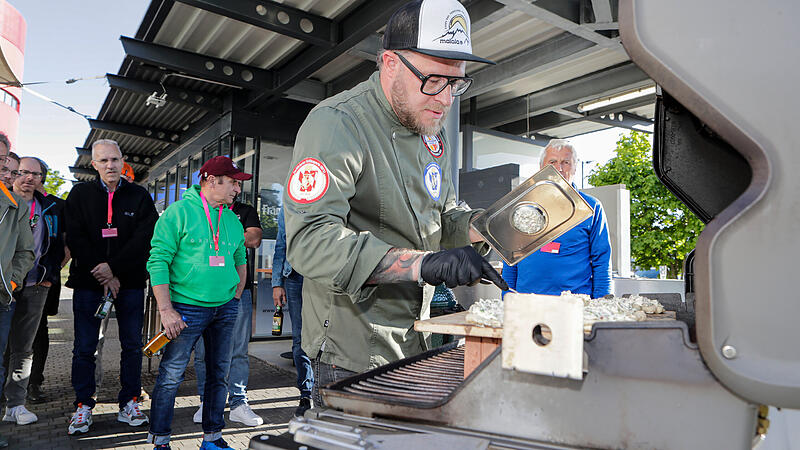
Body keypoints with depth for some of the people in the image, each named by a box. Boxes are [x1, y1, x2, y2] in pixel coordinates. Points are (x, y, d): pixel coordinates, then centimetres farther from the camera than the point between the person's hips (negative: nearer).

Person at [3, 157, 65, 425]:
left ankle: (15, 404, 14)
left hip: (34, 286, 2)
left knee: (23, 348, 6)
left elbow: (58, 245, 17)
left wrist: (50, 274, 7)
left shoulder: (50, 210, 13)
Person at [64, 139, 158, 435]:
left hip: (130, 281, 0)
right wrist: (103, 276, -11)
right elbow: (75, 239, -3)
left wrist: (114, 267, -14)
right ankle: (83, 407, 17)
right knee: (84, 347, 4)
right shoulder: (80, 194, 5)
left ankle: (129, 404, 15)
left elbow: (145, 238, -5)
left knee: (132, 344, 4)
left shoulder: (139, 196, 4)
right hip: (88, 281, 0)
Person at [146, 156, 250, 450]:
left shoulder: (232, 220, 11)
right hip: (188, 308, -6)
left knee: (219, 374, 11)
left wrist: (235, 298, 13)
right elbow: (158, 261, -10)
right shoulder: (179, 212, -7)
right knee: (171, 375, -1)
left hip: (225, 309, 6)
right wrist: (166, 309, -14)